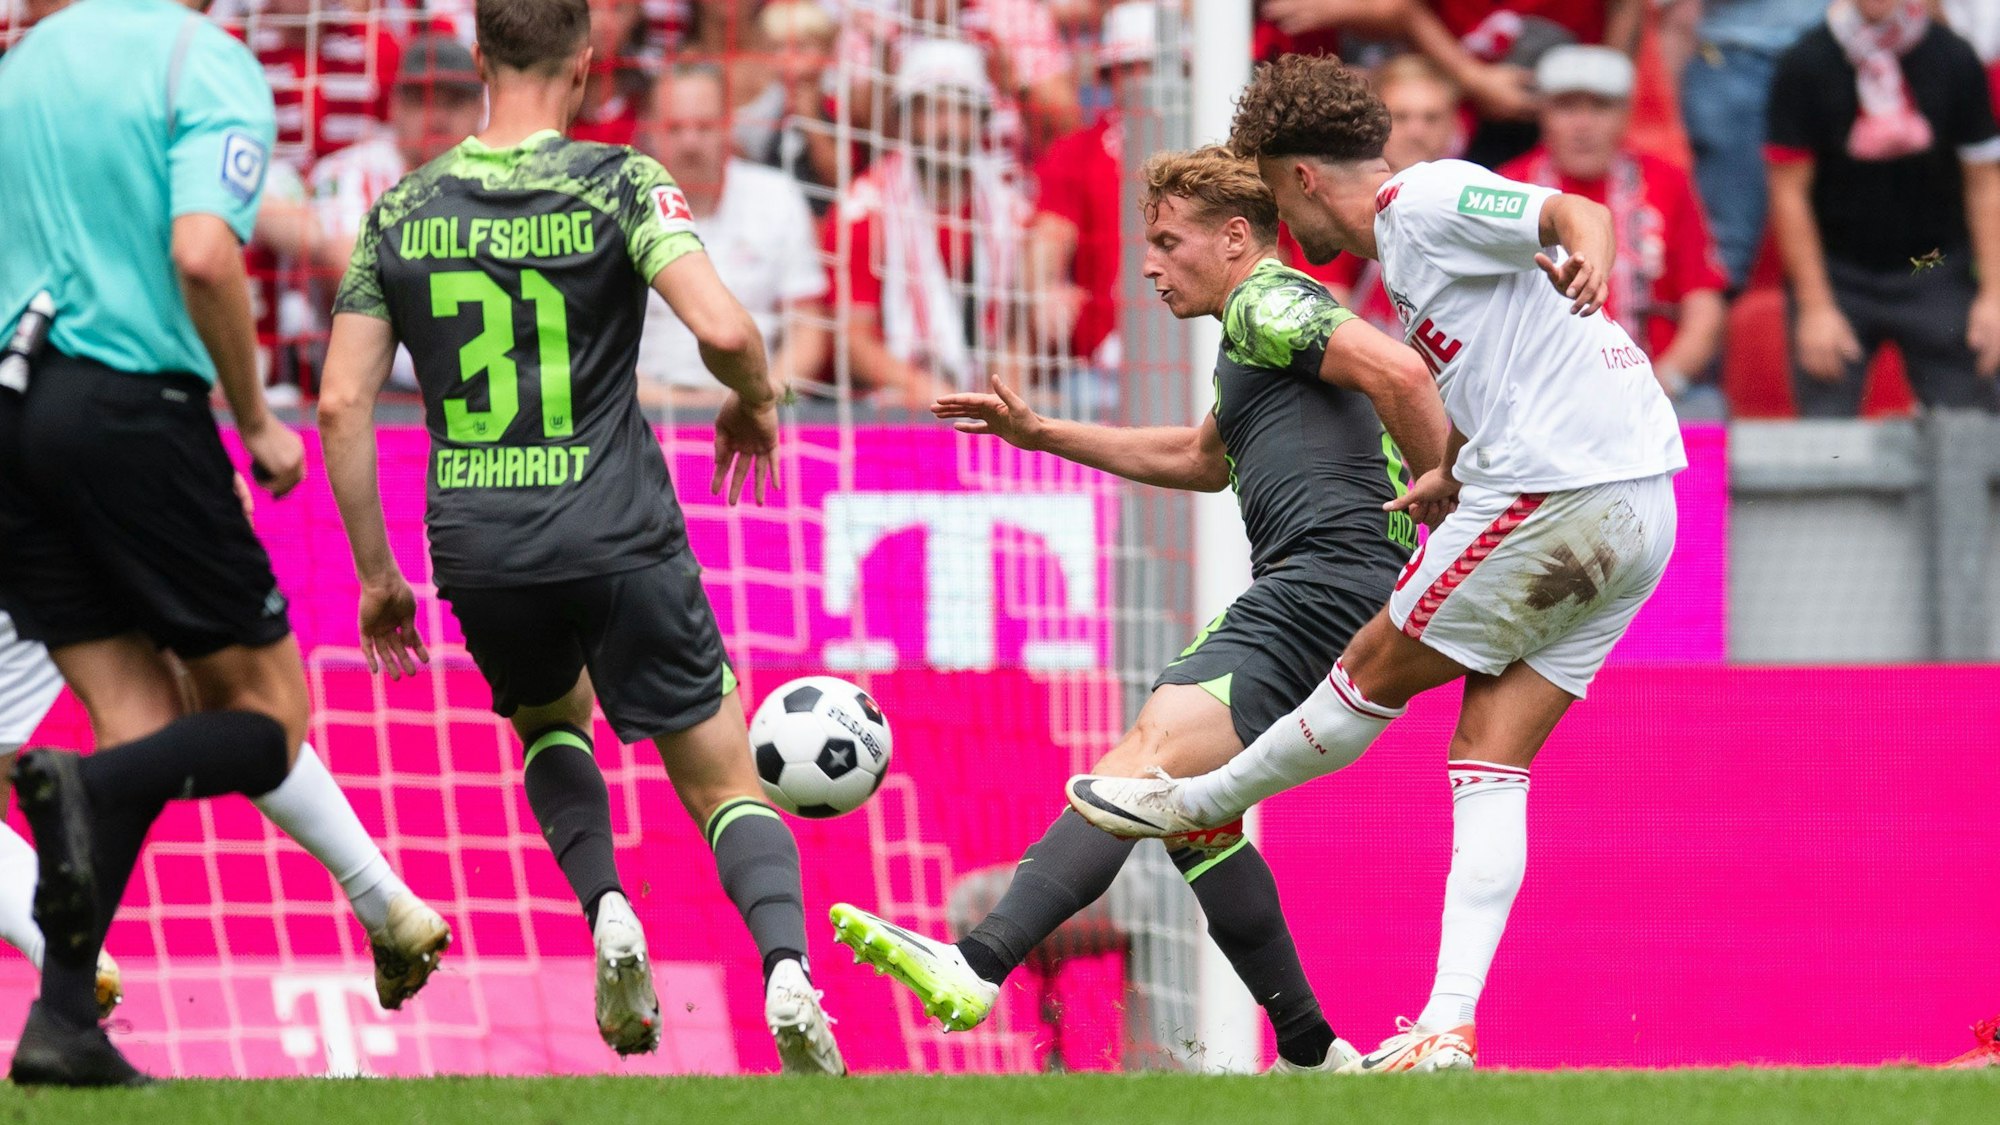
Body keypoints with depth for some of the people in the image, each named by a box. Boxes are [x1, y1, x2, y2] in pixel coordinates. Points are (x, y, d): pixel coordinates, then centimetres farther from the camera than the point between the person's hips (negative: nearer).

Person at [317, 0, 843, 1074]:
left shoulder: (403, 210, 5)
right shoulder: (620, 183, -5)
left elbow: (341, 402, 4)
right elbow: (722, 329, -18)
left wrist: (375, 573, 12)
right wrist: (756, 402, 5)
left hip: (477, 549, 3)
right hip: (619, 539, -3)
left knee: (548, 722, 32)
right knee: (725, 783, 8)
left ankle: (607, 911, 7)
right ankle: (786, 972, -19)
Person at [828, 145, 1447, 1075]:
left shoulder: (1266, 303, -3)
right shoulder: (1262, 329, 29)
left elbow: (1398, 372, -20)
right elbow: (1202, 459, 45)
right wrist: (1041, 433, 42)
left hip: (1325, 575, -11)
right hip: (1316, 592, 11)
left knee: (1149, 761, -23)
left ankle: (975, 967, -38)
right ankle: (1314, 1056, 14)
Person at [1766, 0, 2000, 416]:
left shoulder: (1952, 59, -1)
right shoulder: (1805, 65, -5)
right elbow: (1790, 191, -4)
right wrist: (1814, 307, -8)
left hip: (1935, 269, 1)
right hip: (1837, 277, -1)